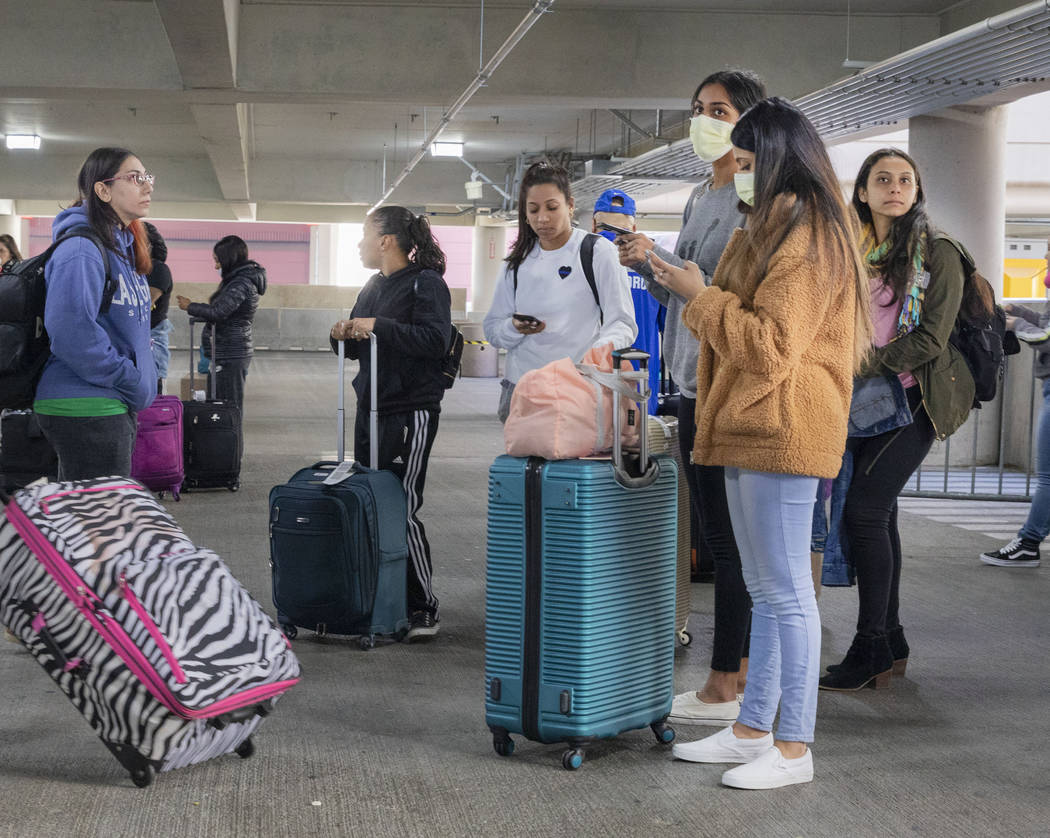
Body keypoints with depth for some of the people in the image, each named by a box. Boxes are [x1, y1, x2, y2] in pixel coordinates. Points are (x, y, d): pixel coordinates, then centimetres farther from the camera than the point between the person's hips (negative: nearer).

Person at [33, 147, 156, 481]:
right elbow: (70, 331, -26)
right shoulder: (81, 249, -16)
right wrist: (132, 380, -18)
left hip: (115, 404, 10)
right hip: (84, 408, -10)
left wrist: (144, 377, 11)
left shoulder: (124, 247, 16)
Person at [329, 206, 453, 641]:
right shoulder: (374, 286, 18)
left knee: (403, 509, -8)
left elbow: (434, 338, -22)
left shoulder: (426, 282, -8)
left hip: (411, 410, -9)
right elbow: (357, 348, 23)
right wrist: (343, 336, 1)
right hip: (372, 408, 9)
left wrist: (379, 326, -22)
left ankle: (424, 608, 2)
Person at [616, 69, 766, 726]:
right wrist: (646, 265, 6)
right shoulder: (700, 199, 18)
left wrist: (657, 259, -16)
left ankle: (724, 690, 3)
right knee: (718, 534, 13)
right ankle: (744, 672, 22)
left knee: (728, 537, -4)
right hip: (695, 380, 10)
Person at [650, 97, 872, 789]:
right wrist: (693, 287, 19)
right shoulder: (772, 231, 19)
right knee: (766, 592, 14)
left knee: (787, 593, -6)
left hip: (782, 433, -11)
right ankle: (753, 730, 22)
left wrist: (700, 297, -13)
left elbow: (771, 347, -19)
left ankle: (794, 749, 0)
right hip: (749, 431, 11)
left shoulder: (809, 241, -13)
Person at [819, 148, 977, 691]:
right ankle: (891, 643, 15)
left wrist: (860, 367, -17)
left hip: (911, 399, -5)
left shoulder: (937, 255, -4)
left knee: (864, 509, -14)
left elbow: (930, 340, -12)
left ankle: (870, 649, -7)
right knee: (879, 513, 6)